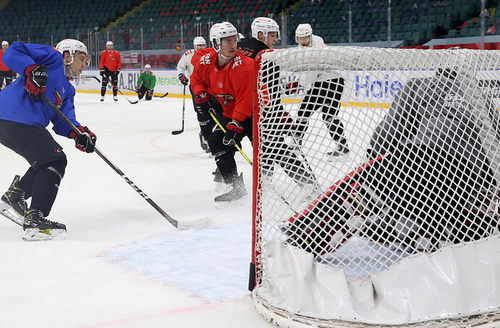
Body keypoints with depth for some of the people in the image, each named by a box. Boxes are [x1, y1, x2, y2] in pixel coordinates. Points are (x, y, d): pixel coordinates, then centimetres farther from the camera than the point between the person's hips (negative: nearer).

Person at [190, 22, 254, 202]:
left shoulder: (243, 65, -27)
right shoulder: (205, 61, -8)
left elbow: (245, 98, -29)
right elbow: (197, 78, 16)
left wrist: (236, 123, -33)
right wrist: (201, 94, -2)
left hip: (253, 112, -7)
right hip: (230, 112, 7)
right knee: (216, 142, -5)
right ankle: (236, 186, -1)